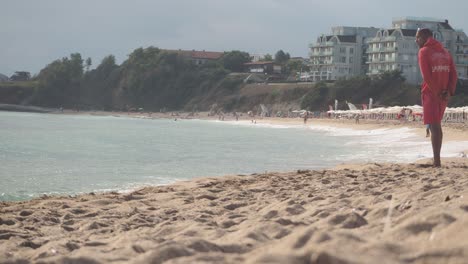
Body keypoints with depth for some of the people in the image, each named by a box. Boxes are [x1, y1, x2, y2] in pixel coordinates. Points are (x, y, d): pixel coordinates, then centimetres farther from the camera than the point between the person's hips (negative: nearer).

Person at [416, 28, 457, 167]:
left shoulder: (424, 52, -6)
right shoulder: (445, 52, 16)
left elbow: (426, 75, -16)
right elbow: (453, 74, 7)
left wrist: (436, 93, -13)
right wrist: (449, 92, -2)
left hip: (431, 93, -7)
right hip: (444, 95, 7)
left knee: (433, 127, -9)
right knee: (437, 126, 16)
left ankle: (437, 162, -14)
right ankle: (437, 160, 19)